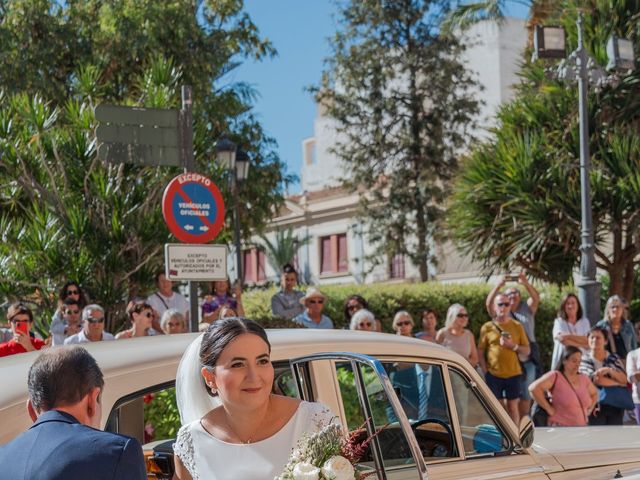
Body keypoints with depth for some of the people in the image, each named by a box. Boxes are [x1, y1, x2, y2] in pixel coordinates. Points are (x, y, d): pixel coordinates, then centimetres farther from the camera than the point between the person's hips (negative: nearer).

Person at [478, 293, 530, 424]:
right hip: (493, 374, -1)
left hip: (513, 374, 1)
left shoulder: (517, 326, 5)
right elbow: (480, 352, 3)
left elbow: (526, 350, 7)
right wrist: (485, 371, -5)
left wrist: (513, 345, -11)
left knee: (513, 407, 6)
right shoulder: (487, 327, 2)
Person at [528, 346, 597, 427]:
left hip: (581, 428, 7)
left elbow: (594, 394, 30)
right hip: (560, 429, -7)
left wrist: (589, 410, 14)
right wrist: (549, 409, -16)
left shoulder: (584, 378, 12)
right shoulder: (556, 376, -7)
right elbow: (534, 388, -20)